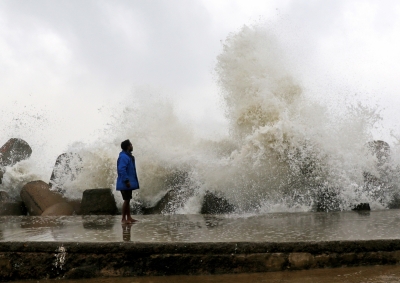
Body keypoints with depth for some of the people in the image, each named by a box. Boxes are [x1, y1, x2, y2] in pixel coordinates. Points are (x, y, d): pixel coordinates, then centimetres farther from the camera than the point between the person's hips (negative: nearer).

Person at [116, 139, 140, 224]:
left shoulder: (128, 156, 15)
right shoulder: (123, 157, -17)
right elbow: (121, 169, -25)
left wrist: (133, 181, 20)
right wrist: (126, 181, -25)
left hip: (129, 183, 10)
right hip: (125, 184, -10)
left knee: (128, 200, 13)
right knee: (126, 200, -6)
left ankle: (129, 218, 18)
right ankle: (123, 219, -1)